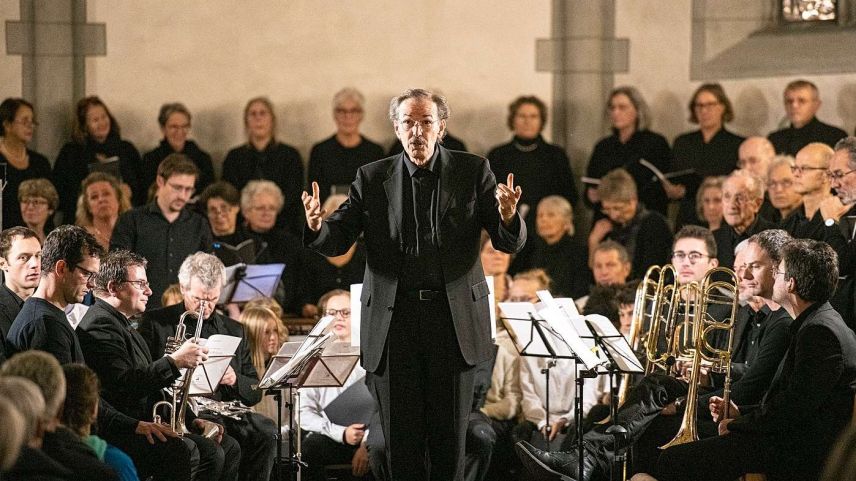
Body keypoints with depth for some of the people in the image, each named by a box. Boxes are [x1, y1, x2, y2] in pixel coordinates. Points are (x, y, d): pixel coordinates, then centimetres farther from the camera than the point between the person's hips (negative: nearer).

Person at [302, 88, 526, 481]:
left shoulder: (473, 172, 3)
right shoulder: (372, 178, 6)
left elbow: (510, 243, -1)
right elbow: (336, 242, 1)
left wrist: (508, 216, -25)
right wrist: (317, 226, -23)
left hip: (453, 319, -1)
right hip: (394, 322, 1)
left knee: (450, 434, 5)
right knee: (401, 435, 5)